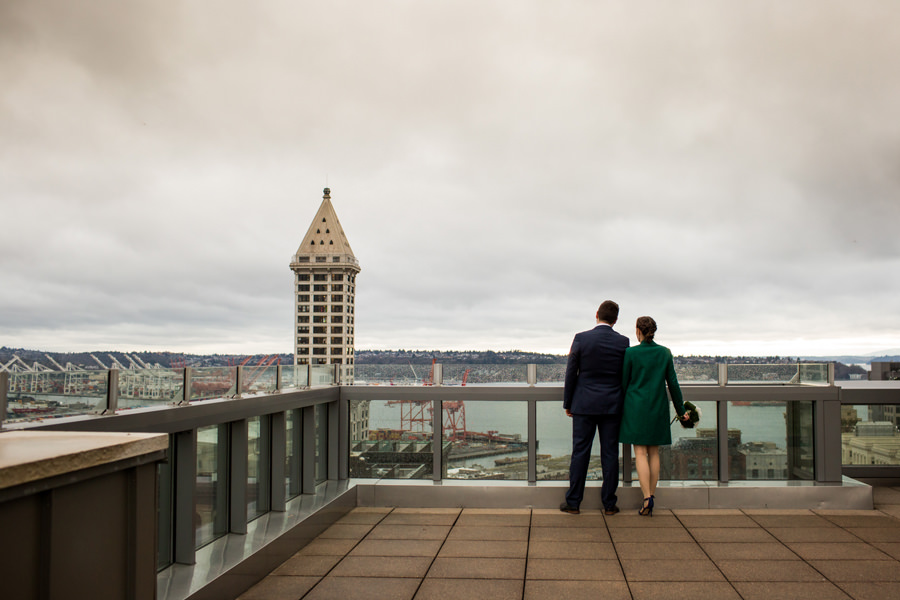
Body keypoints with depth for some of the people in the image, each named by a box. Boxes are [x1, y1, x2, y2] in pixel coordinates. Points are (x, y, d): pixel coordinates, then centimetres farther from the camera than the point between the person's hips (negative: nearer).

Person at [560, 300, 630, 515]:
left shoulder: (581, 338, -6)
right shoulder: (623, 342, -1)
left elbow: (571, 374, -3)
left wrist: (567, 403, 6)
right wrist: (624, 405, 17)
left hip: (584, 405, -1)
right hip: (612, 406, 1)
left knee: (580, 452, 3)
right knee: (610, 454, 6)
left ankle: (573, 502, 7)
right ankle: (609, 504, 11)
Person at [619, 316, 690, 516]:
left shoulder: (631, 353, -7)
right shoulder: (665, 353, 2)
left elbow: (623, 383, -3)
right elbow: (673, 383, 4)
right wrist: (681, 410, 12)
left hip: (636, 407, -3)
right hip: (658, 408, 3)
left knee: (640, 452, -3)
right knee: (654, 452, 10)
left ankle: (647, 498, -15)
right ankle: (651, 497, 11)